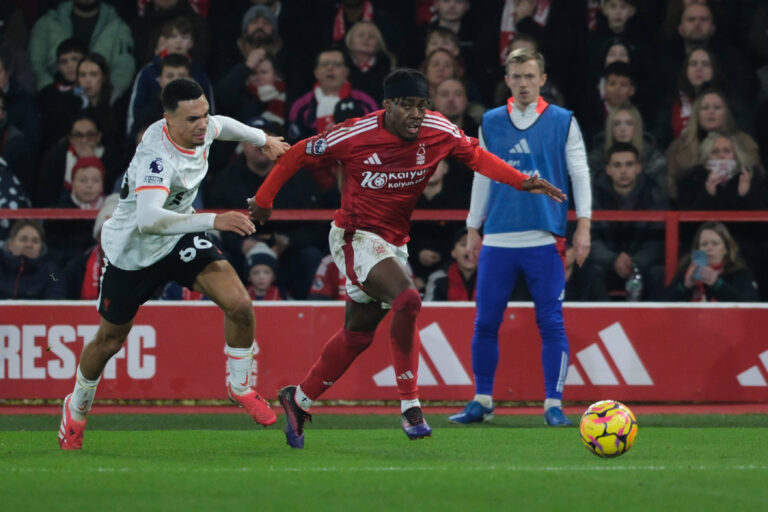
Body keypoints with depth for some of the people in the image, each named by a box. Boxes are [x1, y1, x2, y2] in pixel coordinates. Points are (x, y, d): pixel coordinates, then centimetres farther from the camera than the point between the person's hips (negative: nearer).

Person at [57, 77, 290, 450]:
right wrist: (213, 220, -57)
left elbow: (222, 125, 14)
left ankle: (240, 387, 10)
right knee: (109, 341, 12)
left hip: (179, 238, 6)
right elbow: (147, 219, -53)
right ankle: (76, 410, 41)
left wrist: (263, 140, 32)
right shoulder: (157, 156, -38)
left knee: (239, 304, -15)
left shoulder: (201, 128, -14)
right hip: (132, 249, -6)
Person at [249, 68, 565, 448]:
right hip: (355, 236, -6)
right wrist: (263, 199, 4)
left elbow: (476, 156, 7)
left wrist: (522, 182, -6)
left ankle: (299, 400, 33)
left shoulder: (437, 131, -8)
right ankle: (410, 407, -23)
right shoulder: (355, 135, -18)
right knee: (407, 298, -29)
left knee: (358, 333, 13)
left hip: (394, 242, 6)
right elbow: (298, 155, -4)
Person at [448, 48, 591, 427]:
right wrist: (473, 228, 15)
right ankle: (482, 401, 13)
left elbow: (579, 173, 3)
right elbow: (482, 177, 17)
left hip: (545, 239, -2)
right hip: (497, 240, 3)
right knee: (485, 322, 3)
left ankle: (553, 404, 1)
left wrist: (583, 225, -5)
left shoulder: (562, 122, 4)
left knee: (551, 323, -4)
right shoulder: (490, 123, 11)